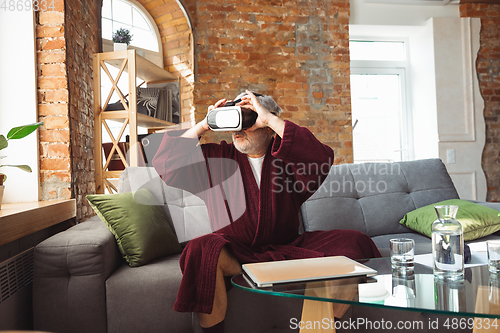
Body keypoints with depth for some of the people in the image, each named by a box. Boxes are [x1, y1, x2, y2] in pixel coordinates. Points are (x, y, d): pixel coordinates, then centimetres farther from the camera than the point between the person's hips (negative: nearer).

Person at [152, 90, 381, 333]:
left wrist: (270, 118, -17)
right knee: (203, 250, -34)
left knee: (351, 243, -15)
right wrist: (203, 125, -4)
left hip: (286, 248, 2)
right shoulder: (216, 158, 7)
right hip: (234, 251, -1)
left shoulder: (285, 155, 5)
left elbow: (321, 160, -17)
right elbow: (165, 164, 0)